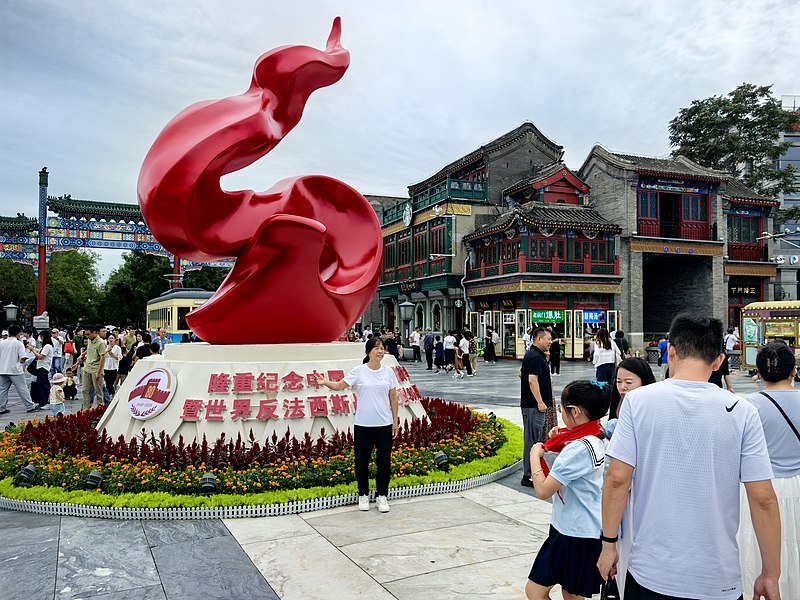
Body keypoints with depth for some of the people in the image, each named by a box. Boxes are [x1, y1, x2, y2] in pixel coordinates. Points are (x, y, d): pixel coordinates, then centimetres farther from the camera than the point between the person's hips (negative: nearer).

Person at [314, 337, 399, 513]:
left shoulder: (389, 372, 3)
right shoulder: (358, 371, -4)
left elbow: (393, 398, 8)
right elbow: (340, 385, -8)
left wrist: (395, 422, 7)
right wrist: (325, 382, -27)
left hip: (384, 425, 2)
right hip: (363, 425, -1)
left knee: (384, 461, 6)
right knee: (362, 460, 8)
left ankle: (382, 495, 21)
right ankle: (363, 495, 25)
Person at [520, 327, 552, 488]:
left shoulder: (531, 354, 16)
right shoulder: (536, 357, -17)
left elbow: (521, 374, 26)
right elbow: (532, 380, -25)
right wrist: (540, 401, -25)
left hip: (529, 403, 11)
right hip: (534, 405, -11)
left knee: (533, 438, 16)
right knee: (533, 440, -6)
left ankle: (531, 472, 25)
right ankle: (528, 476, -2)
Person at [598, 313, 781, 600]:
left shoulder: (637, 400, -9)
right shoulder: (742, 412, -7)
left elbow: (617, 480, -10)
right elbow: (763, 499, -6)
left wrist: (608, 544, 2)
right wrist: (771, 575, 5)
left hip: (650, 573, -1)